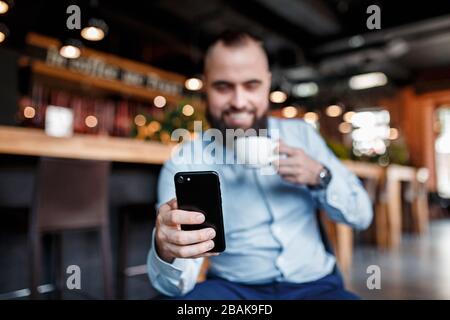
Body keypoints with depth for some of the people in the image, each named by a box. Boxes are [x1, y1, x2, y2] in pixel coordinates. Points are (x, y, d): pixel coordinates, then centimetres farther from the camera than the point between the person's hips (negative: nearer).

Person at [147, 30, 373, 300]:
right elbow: (177, 283, -15)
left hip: (313, 285, 3)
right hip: (233, 289, -2)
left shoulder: (301, 134, 2)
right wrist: (166, 251, -38)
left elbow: (362, 216, 7)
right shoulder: (183, 166, -7)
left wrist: (320, 176, -13)